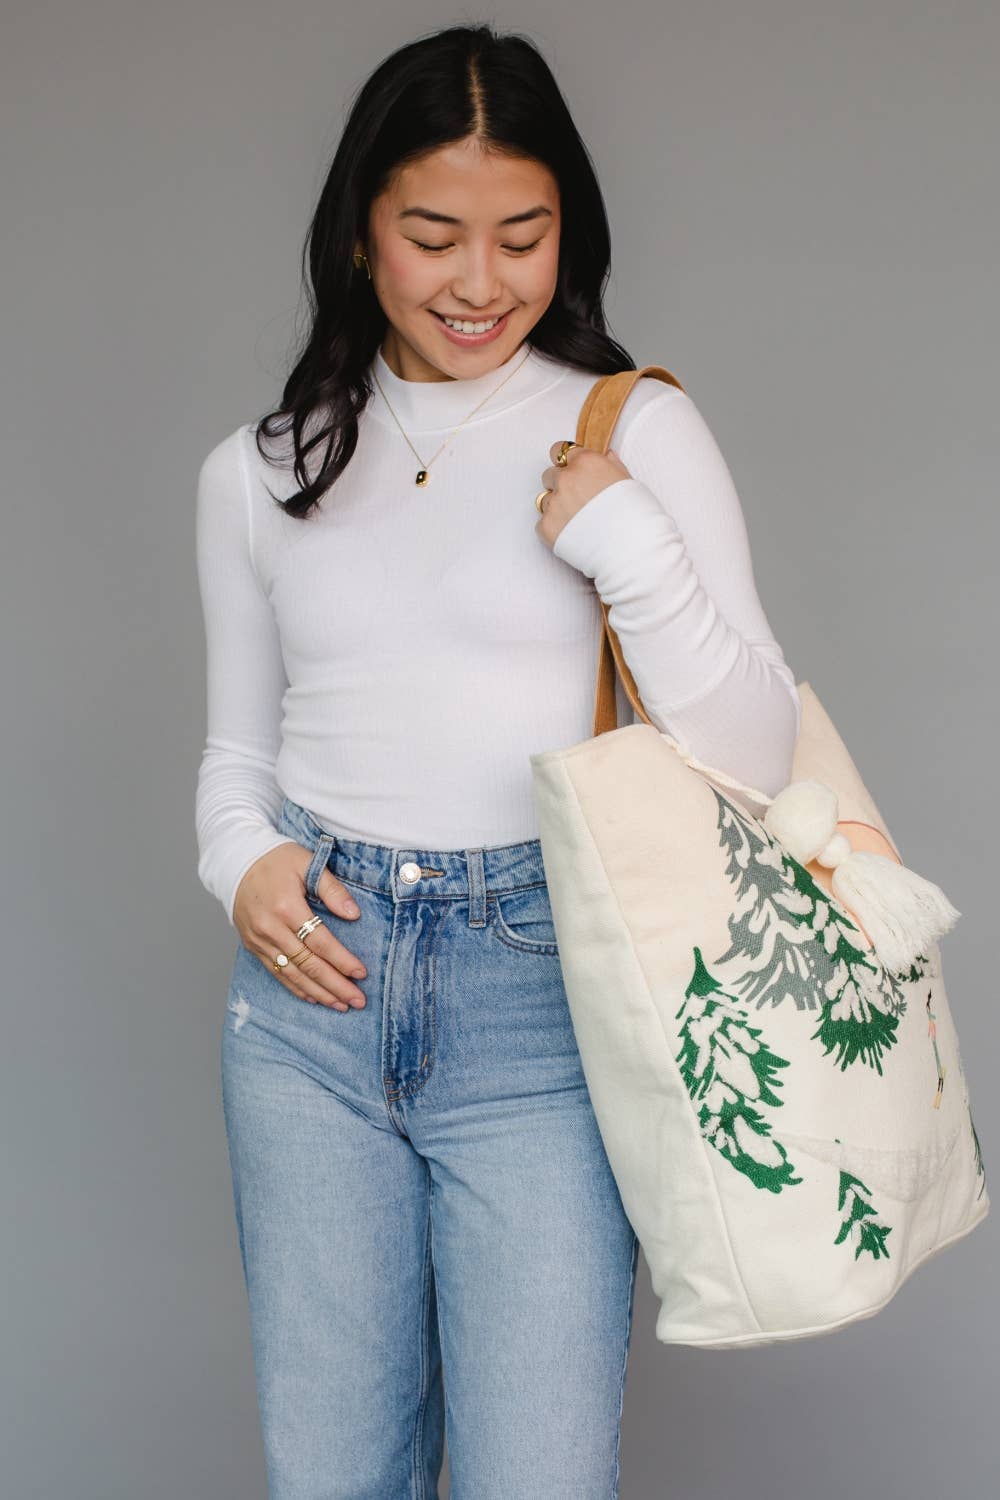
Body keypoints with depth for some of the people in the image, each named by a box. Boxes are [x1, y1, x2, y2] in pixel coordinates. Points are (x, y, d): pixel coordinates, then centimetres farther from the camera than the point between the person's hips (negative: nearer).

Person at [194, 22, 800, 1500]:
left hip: (540, 991, -3)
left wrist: (624, 542, -16)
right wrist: (243, 866, -2)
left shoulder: (639, 429, 0)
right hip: (314, 987, 3)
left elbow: (757, 751, -5)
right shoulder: (258, 473, 10)